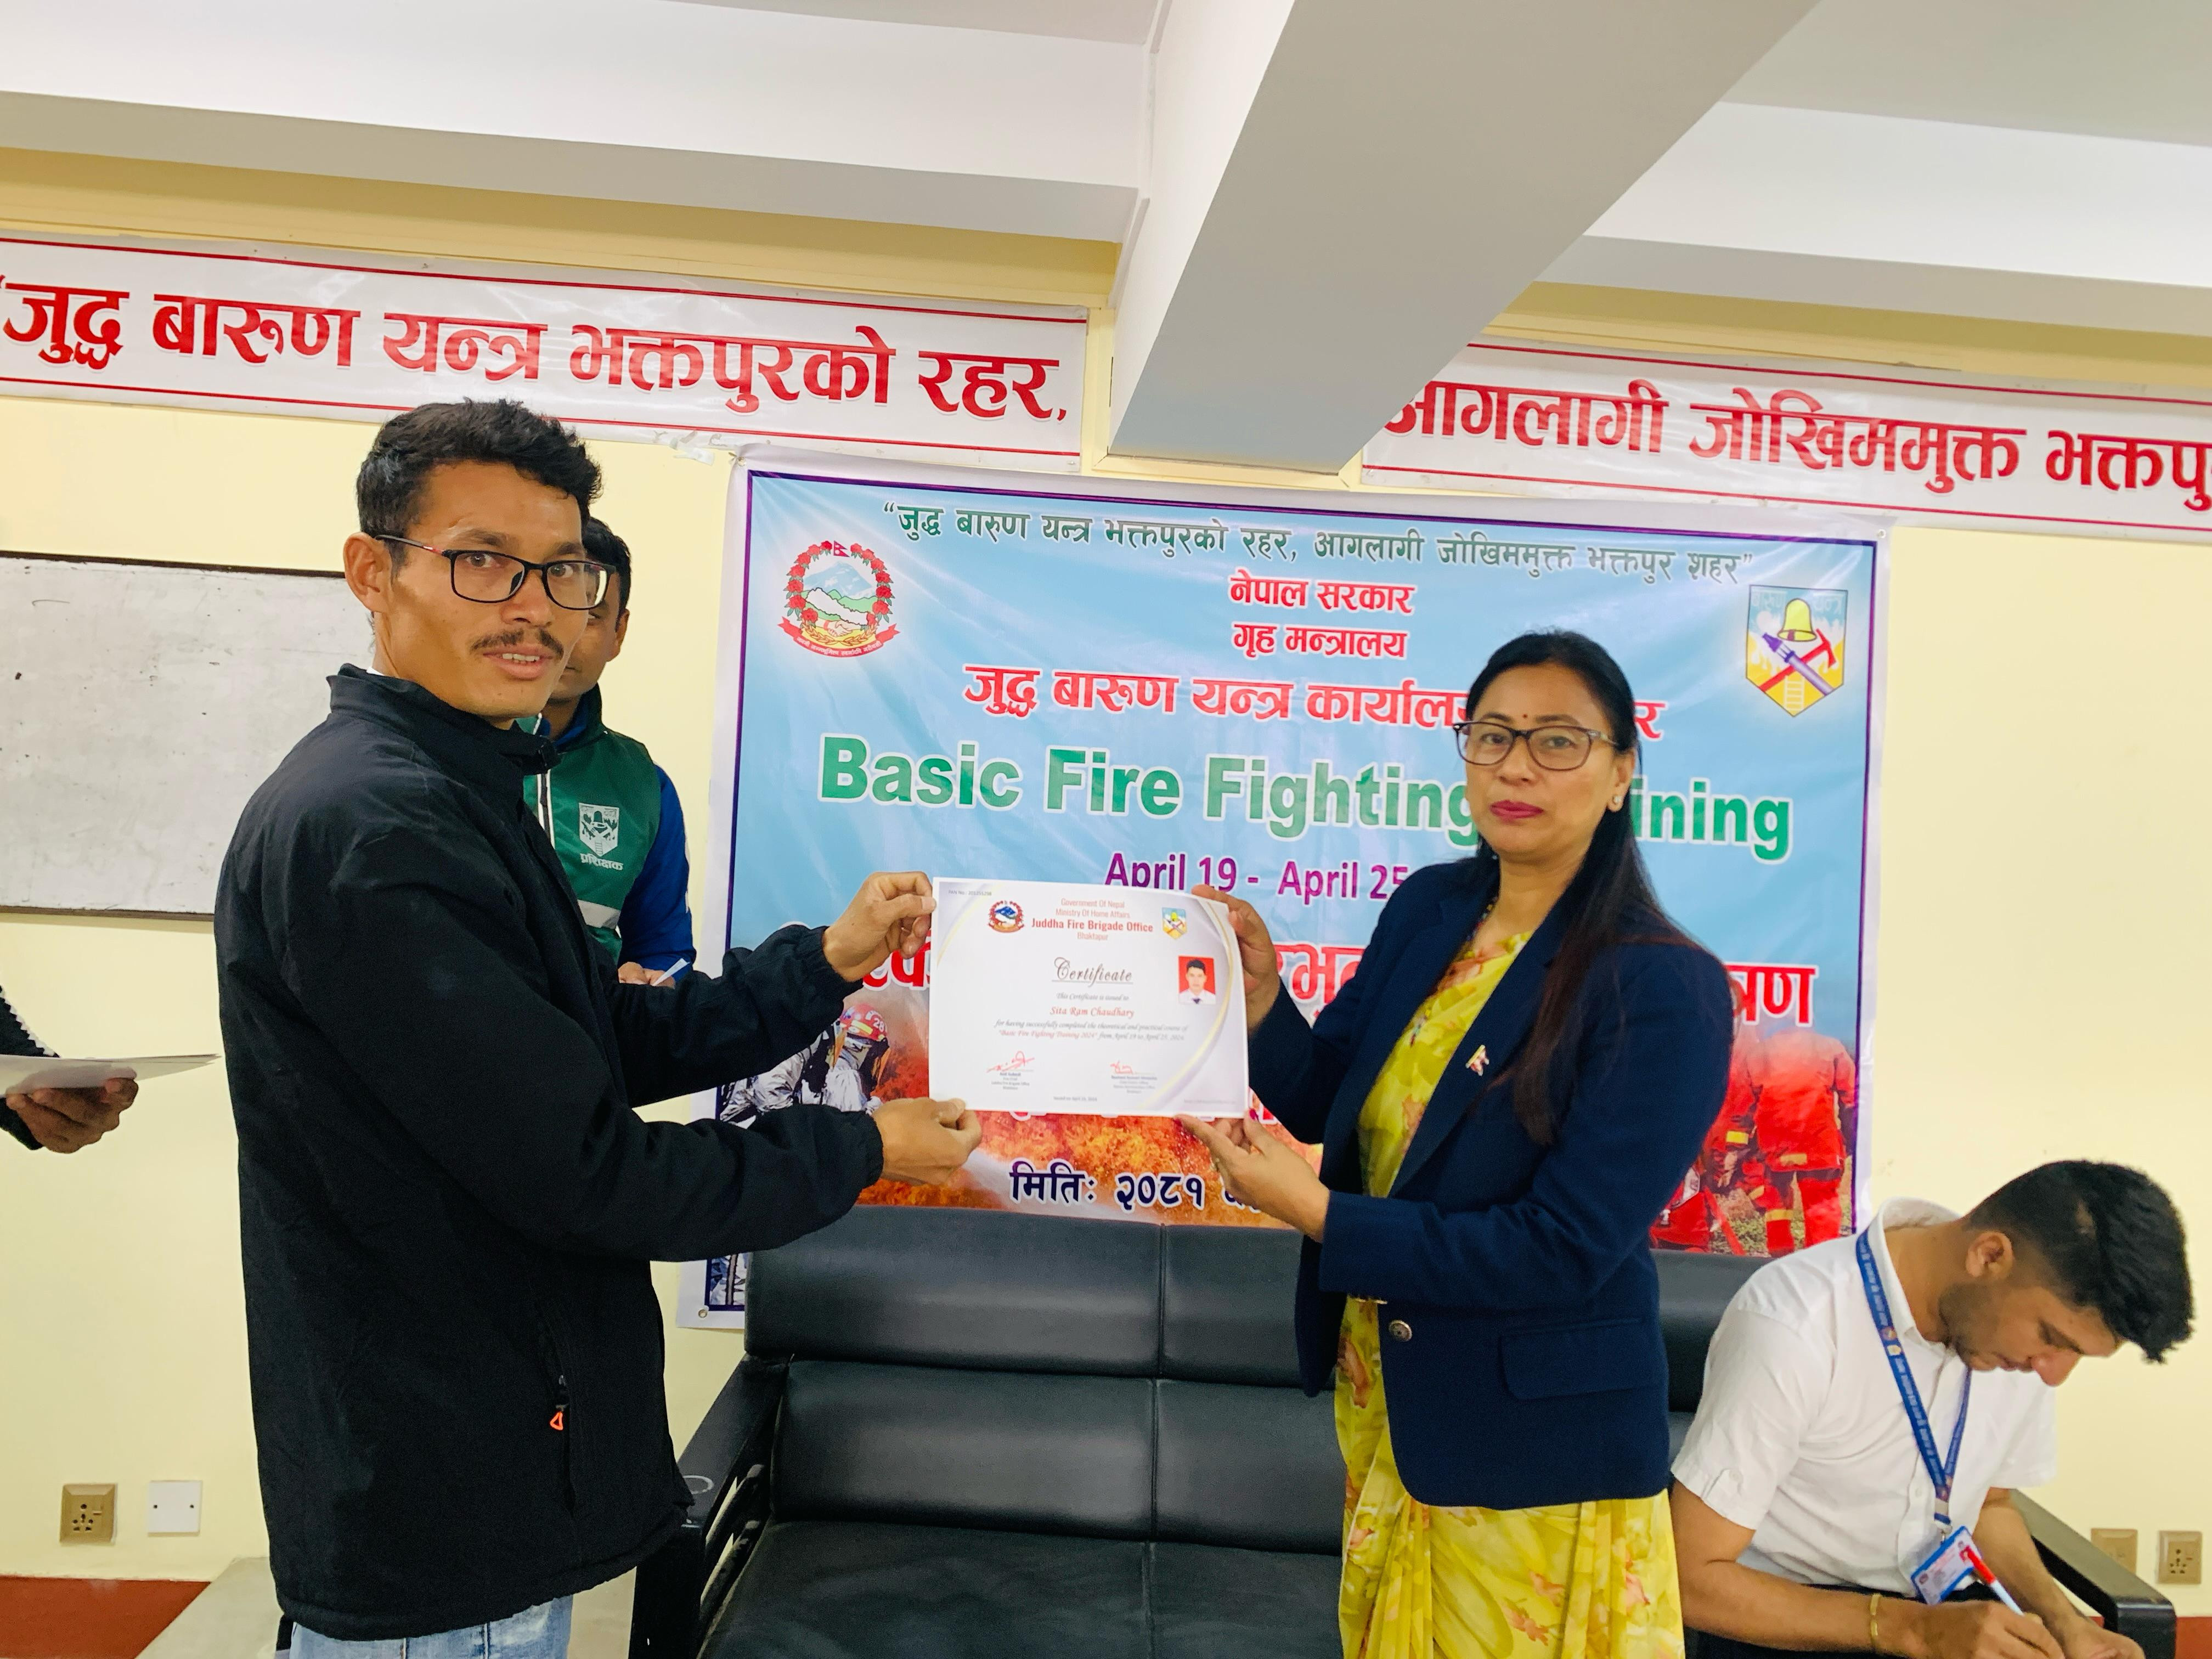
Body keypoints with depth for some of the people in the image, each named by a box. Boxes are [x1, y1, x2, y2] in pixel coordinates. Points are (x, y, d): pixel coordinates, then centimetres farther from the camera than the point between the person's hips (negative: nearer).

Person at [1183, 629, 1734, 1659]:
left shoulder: (1666, 992, -22)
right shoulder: (1425, 909, -3)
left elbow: (1562, 1252, -24)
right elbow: (1329, 1099, 4)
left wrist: (1317, 1214, -27)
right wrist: (1258, 989, -15)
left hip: (1530, 1451, -5)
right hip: (1381, 1392, 6)